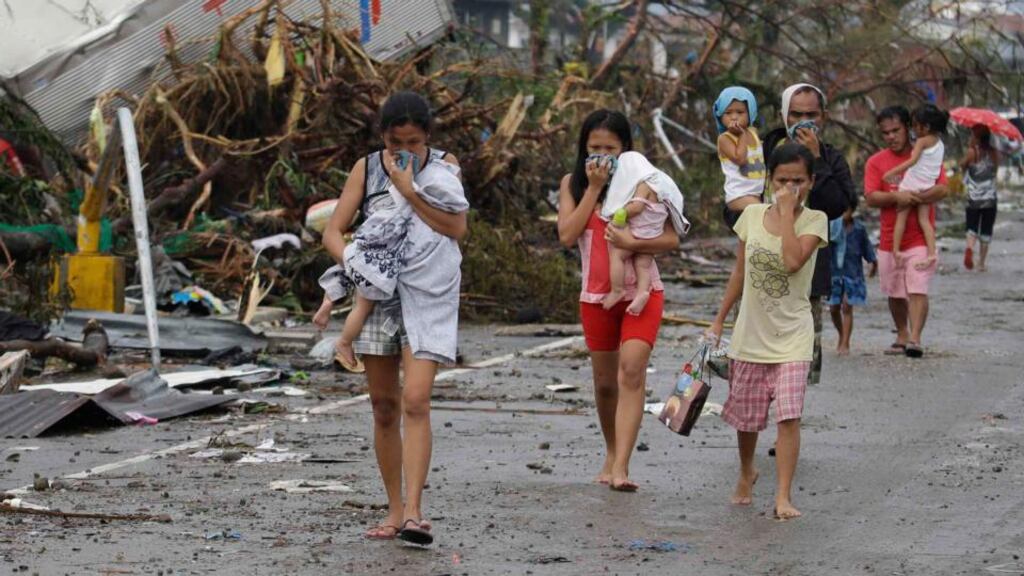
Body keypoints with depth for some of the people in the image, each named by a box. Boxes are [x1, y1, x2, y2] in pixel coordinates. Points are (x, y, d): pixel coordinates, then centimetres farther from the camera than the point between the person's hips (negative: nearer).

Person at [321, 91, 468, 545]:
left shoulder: (444, 165, 3)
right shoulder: (366, 169, 6)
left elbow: (457, 227, -8)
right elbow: (333, 231, 3)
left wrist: (408, 188, -13)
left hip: (430, 297, -3)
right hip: (379, 292, 3)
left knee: (416, 401, -15)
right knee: (384, 406, 6)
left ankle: (414, 513, -19)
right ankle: (395, 509, 15)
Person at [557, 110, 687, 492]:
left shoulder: (641, 181, -2)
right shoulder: (573, 184, 5)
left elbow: (672, 239, -6)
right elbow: (567, 235, -9)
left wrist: (631, 242, -23)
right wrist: (594, 188, -11)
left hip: (642, 292, -3)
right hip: (596, 295, 3)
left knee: (631, 372, -18)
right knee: (605, 381, 13)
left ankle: (620, 467, -25)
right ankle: (611, 454, 34)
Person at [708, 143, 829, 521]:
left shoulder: (814, 220, -8)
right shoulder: (753, 215, 1)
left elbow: (792, 261, -26)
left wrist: (787, 212, -21)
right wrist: (719, 320, 12)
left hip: (792, 337, -4)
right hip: (751, 333, 4)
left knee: (789, 415, -16)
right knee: (746, 415, 16)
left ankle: (783, 496, -14)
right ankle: (746, 474, 42)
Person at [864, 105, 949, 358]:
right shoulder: (876, 162, 5)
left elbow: (942, 189, -8)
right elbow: (871, 198, -6)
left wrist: (913, 198, -22)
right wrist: (896, 197, -24)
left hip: (920, 238, -3)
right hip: (889, 240, 3)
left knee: (918, 290, -14)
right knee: (895, 294, 12)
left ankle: (915, 339, -20)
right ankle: (902, 336, 28)